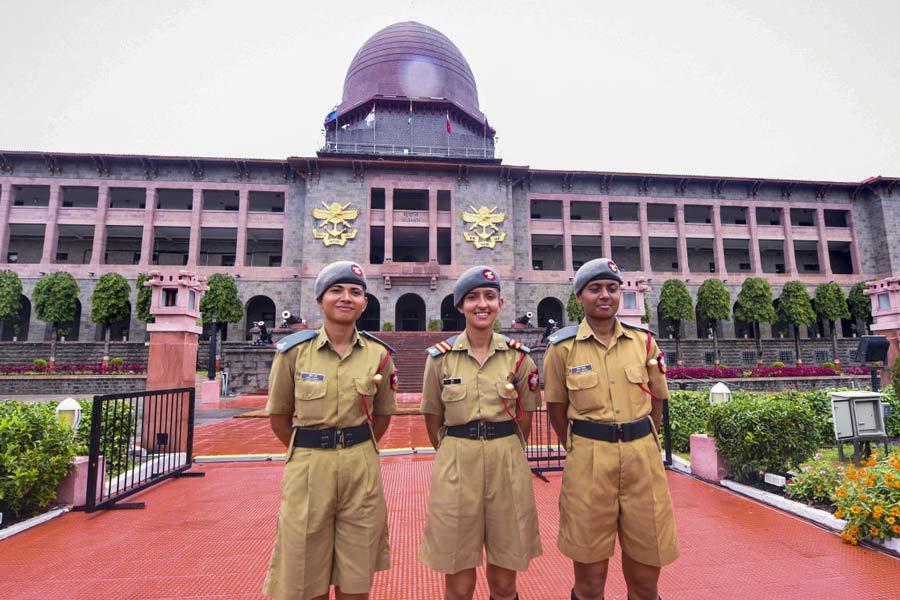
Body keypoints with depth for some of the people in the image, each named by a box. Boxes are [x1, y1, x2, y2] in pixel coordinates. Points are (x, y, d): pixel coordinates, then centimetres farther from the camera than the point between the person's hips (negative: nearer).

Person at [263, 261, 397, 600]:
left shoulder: (379, 353, -2)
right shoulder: (294, 350, -5)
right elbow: (279, 416, 4)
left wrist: (355, 452, 9)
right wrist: (310, 454, 8)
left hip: (361, 469, 1)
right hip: (308, 468, -1)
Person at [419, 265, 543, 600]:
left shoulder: (518, 356, 0)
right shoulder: (441, 356, -2)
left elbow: (525, 418, 9)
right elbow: (433, 420, 6)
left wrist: (503, 453, 12)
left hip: (508, 466, 1)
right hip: (456, 467, -1)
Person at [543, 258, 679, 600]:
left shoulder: (644, 341, 4)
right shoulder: (563, 347, -4)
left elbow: (656, 403, 13)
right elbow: (556, 409, 3)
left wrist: (638, 448, 10)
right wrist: (580, 452, 5)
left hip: (643, 457, 3)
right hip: (588, 461, -2)